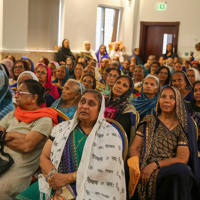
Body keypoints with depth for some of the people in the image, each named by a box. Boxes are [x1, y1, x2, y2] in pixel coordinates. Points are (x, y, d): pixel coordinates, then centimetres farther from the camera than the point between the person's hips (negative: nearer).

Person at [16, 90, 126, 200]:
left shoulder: (110, 134, 1)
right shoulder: (62, 128, 13)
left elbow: (103, 168, -10)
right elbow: (44, 158, 9)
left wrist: (67, 177, -14)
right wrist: (53, 177, -11)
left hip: (89, 189, -3)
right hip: (57, 185, 4)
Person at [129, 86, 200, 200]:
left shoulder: (183, 126, 4)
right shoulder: (149, 121, 11)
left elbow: (182, 159, -4)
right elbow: (135, 148, 7)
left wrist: (155, 165, -15)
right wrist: (136, 167, -13)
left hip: (171, 170, -1)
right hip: (145, 169, 2)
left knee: (181, 171, -35)